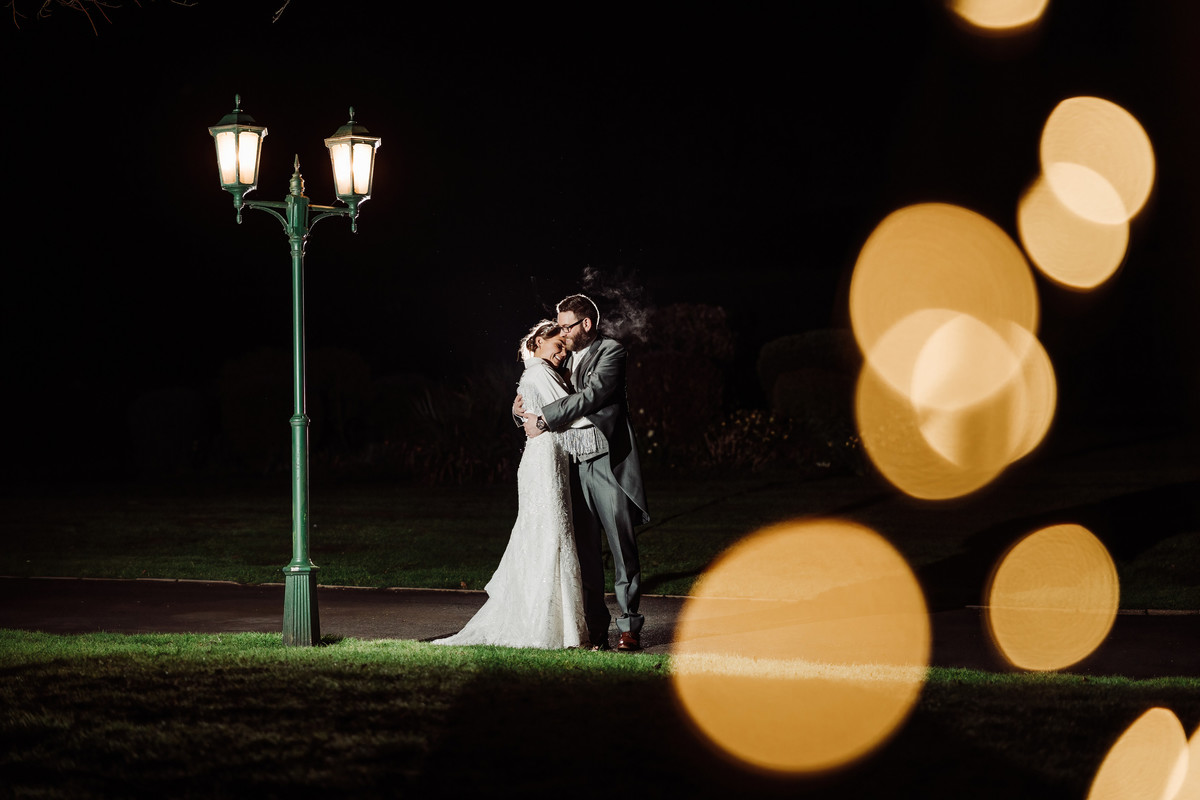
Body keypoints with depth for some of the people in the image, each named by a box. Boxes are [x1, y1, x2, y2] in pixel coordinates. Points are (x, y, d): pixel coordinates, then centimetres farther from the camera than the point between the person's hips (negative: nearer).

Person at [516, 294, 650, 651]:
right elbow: (553, 399, 24)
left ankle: (629, 626, 0)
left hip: (608, 462, -6)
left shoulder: (611, 353, -2)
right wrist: (521, 408, 2)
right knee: (584, 551, 4)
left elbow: (591, 396, -15)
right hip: (575, 464, 6)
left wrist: (543, 419, -14)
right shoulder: (566, 358, 18)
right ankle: (595, 628, 8)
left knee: (622, 547, -4)